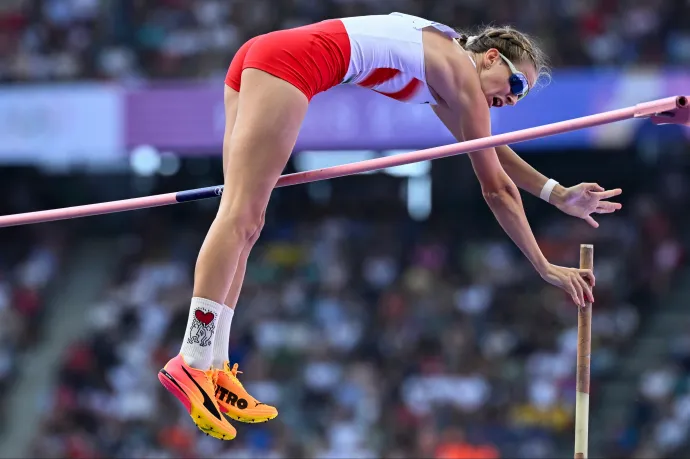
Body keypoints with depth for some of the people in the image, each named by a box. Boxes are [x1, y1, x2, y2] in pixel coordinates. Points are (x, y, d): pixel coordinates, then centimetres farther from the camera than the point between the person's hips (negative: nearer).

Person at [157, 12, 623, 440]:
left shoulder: (441, 71, 28)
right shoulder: (461, 73, 4)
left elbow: (491, 151, 41)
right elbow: (498, 188, 6)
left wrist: (557, 195, 41)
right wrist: (545, 267, 11)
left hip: (258, 55, 9)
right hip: (290, 63, -9)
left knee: (246, 225, 4)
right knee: (240, 216, -16)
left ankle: (214, 368, 0)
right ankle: (193, 362, -23)